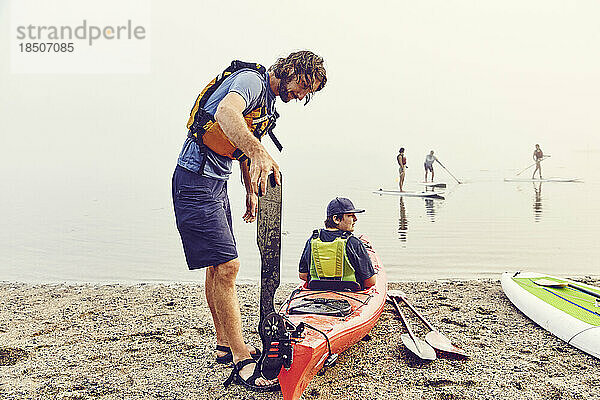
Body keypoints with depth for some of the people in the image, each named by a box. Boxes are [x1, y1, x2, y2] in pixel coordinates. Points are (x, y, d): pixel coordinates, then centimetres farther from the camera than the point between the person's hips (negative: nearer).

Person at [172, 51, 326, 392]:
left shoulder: (267, 101, 17)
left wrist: (252, 192, 26)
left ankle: (226, 345, 26)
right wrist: (257, 152, -53)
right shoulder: (251, 79, -14)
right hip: (197, 180, -10)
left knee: (219, 267, 14)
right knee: (226, 266, -13)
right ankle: (242, 361, -6)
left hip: (217, 183, 10)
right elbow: (225, 112, -38)